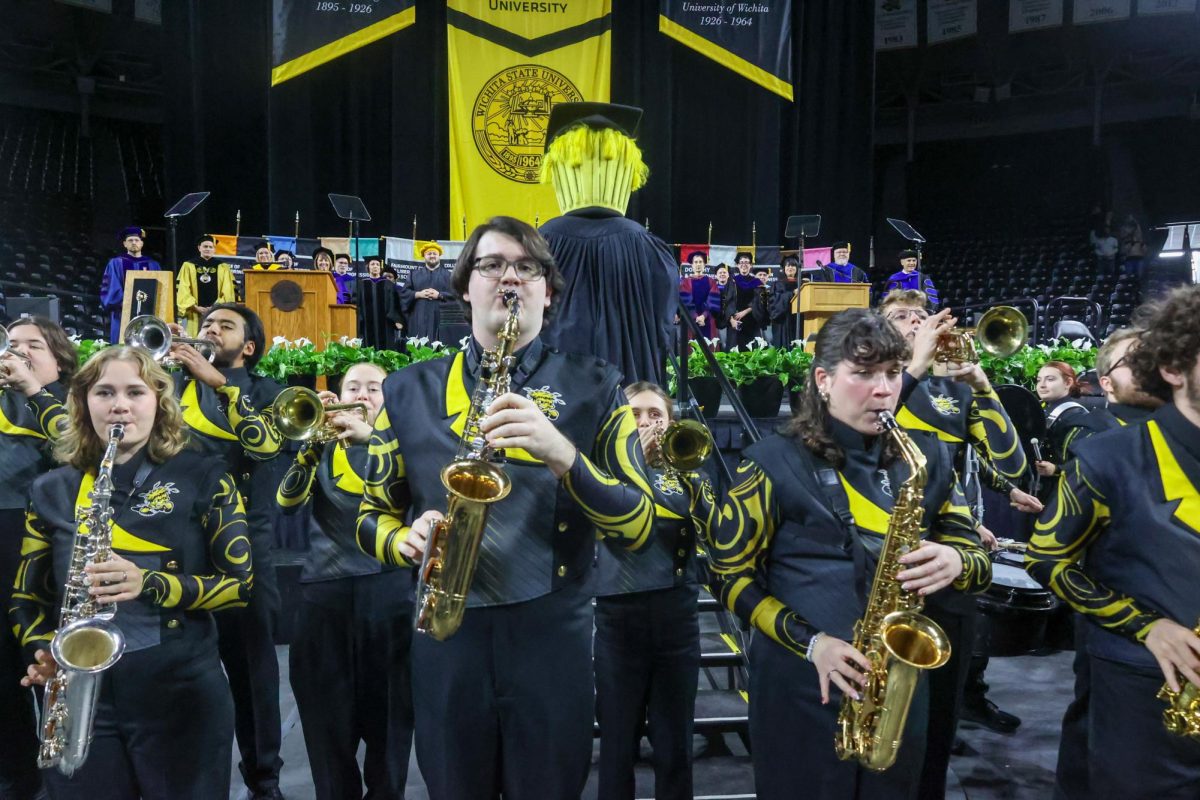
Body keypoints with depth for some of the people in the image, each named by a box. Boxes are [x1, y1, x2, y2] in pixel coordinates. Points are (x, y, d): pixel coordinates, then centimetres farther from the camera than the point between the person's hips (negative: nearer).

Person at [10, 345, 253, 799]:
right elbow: (27, 596, 12)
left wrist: (150, 585, -19)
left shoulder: (202, 479, -2)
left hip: (183, 694, -2)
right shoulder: (53, 491, 7)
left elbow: (239, 582, -5)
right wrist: (43, 652, -7)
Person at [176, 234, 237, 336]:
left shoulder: (223, 268, 9)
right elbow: (182, 290, 2)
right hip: (194, 313, 0)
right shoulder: (188, 266, 8)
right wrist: (196, 307, -10)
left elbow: (228, 291, 3)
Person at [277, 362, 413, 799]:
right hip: (325, 591, 2)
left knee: (387, 712, 5)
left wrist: (367, 435, -21)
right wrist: (312, 440, -16)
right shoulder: (325, 448, 11)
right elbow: (289, 501, -4)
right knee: (328, 715, 8)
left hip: (388, 589, -1)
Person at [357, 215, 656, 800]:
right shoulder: (409, 389, 5)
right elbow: (372, 515, 11)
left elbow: (640, 526, -8)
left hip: (553, 633, -1)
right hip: (445, 634, 2)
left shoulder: (593, 387, -1)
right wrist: (406, 540, -12)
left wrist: (563, 454, -23)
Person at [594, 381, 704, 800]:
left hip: (676, 614, 2)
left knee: (674, 744, 11)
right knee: (617, 744, 7)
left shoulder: (684, 472, 8)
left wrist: (691, 475, -17)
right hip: (619, 616, -1)